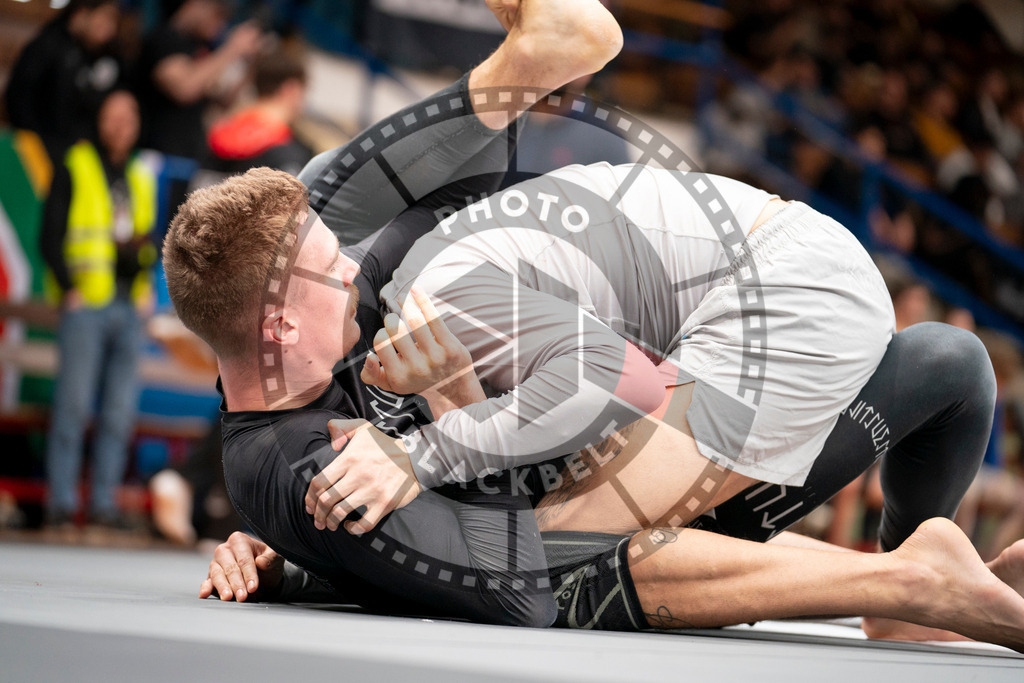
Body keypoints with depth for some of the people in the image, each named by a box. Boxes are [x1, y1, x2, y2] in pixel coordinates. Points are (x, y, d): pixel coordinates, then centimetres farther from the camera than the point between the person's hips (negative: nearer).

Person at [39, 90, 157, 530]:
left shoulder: (141, 178, 18)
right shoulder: (74, 169, 3)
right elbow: (50, 237, -1)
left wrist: (146, 288, 6)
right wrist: (69, 288, -9)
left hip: (129, 307, 5)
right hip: (86, 302, -5)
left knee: (121, 411, 2)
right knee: (74, 404, -7)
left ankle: (104, 502, 7)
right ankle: (62, 502, -2)